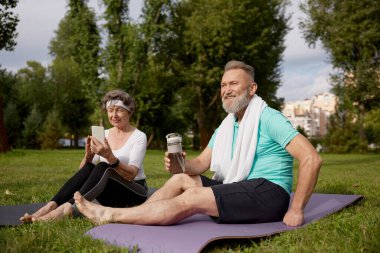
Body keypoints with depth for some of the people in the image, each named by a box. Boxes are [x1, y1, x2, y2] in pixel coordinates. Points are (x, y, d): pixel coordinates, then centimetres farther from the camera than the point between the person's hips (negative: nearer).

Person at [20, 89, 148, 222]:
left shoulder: (139, 136, -8)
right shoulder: (103, 134, 6)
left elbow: (131, 174, -22)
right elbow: (82, 170, -1)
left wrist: (110, 157, -39)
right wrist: (88, 155, -24)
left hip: (134, 193, -4)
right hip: (110, 191, 4)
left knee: (102, 167, -32)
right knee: (88, 168, -26)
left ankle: (69, 207, -44)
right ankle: (51, 205, -35)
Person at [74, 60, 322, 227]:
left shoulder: (268, 118, -11)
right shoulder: (226, 126, 15)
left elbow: (312, 158, -20)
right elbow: (201, 163, 12)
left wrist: (296, 210, -22)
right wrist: (181, 164, -12)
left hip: (268, 192, -9)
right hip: (240, 189, 9)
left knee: (192, 199, -22)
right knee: (181, 178, 4)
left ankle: (110, 214, -13)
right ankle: (112, 217, 1)